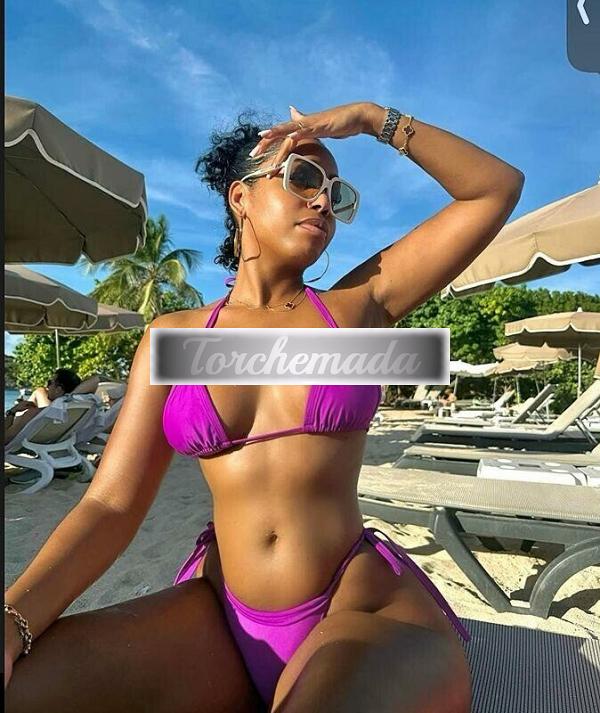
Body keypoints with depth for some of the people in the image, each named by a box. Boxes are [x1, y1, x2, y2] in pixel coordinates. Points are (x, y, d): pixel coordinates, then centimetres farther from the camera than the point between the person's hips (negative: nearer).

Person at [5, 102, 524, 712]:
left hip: (365, 609, -1)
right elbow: (112, 504, -2)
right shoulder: (174, 336, 3)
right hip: (218, 614, 3)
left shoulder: (359, 304, 1)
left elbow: (497, 187, 4)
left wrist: (371, 117, 0)